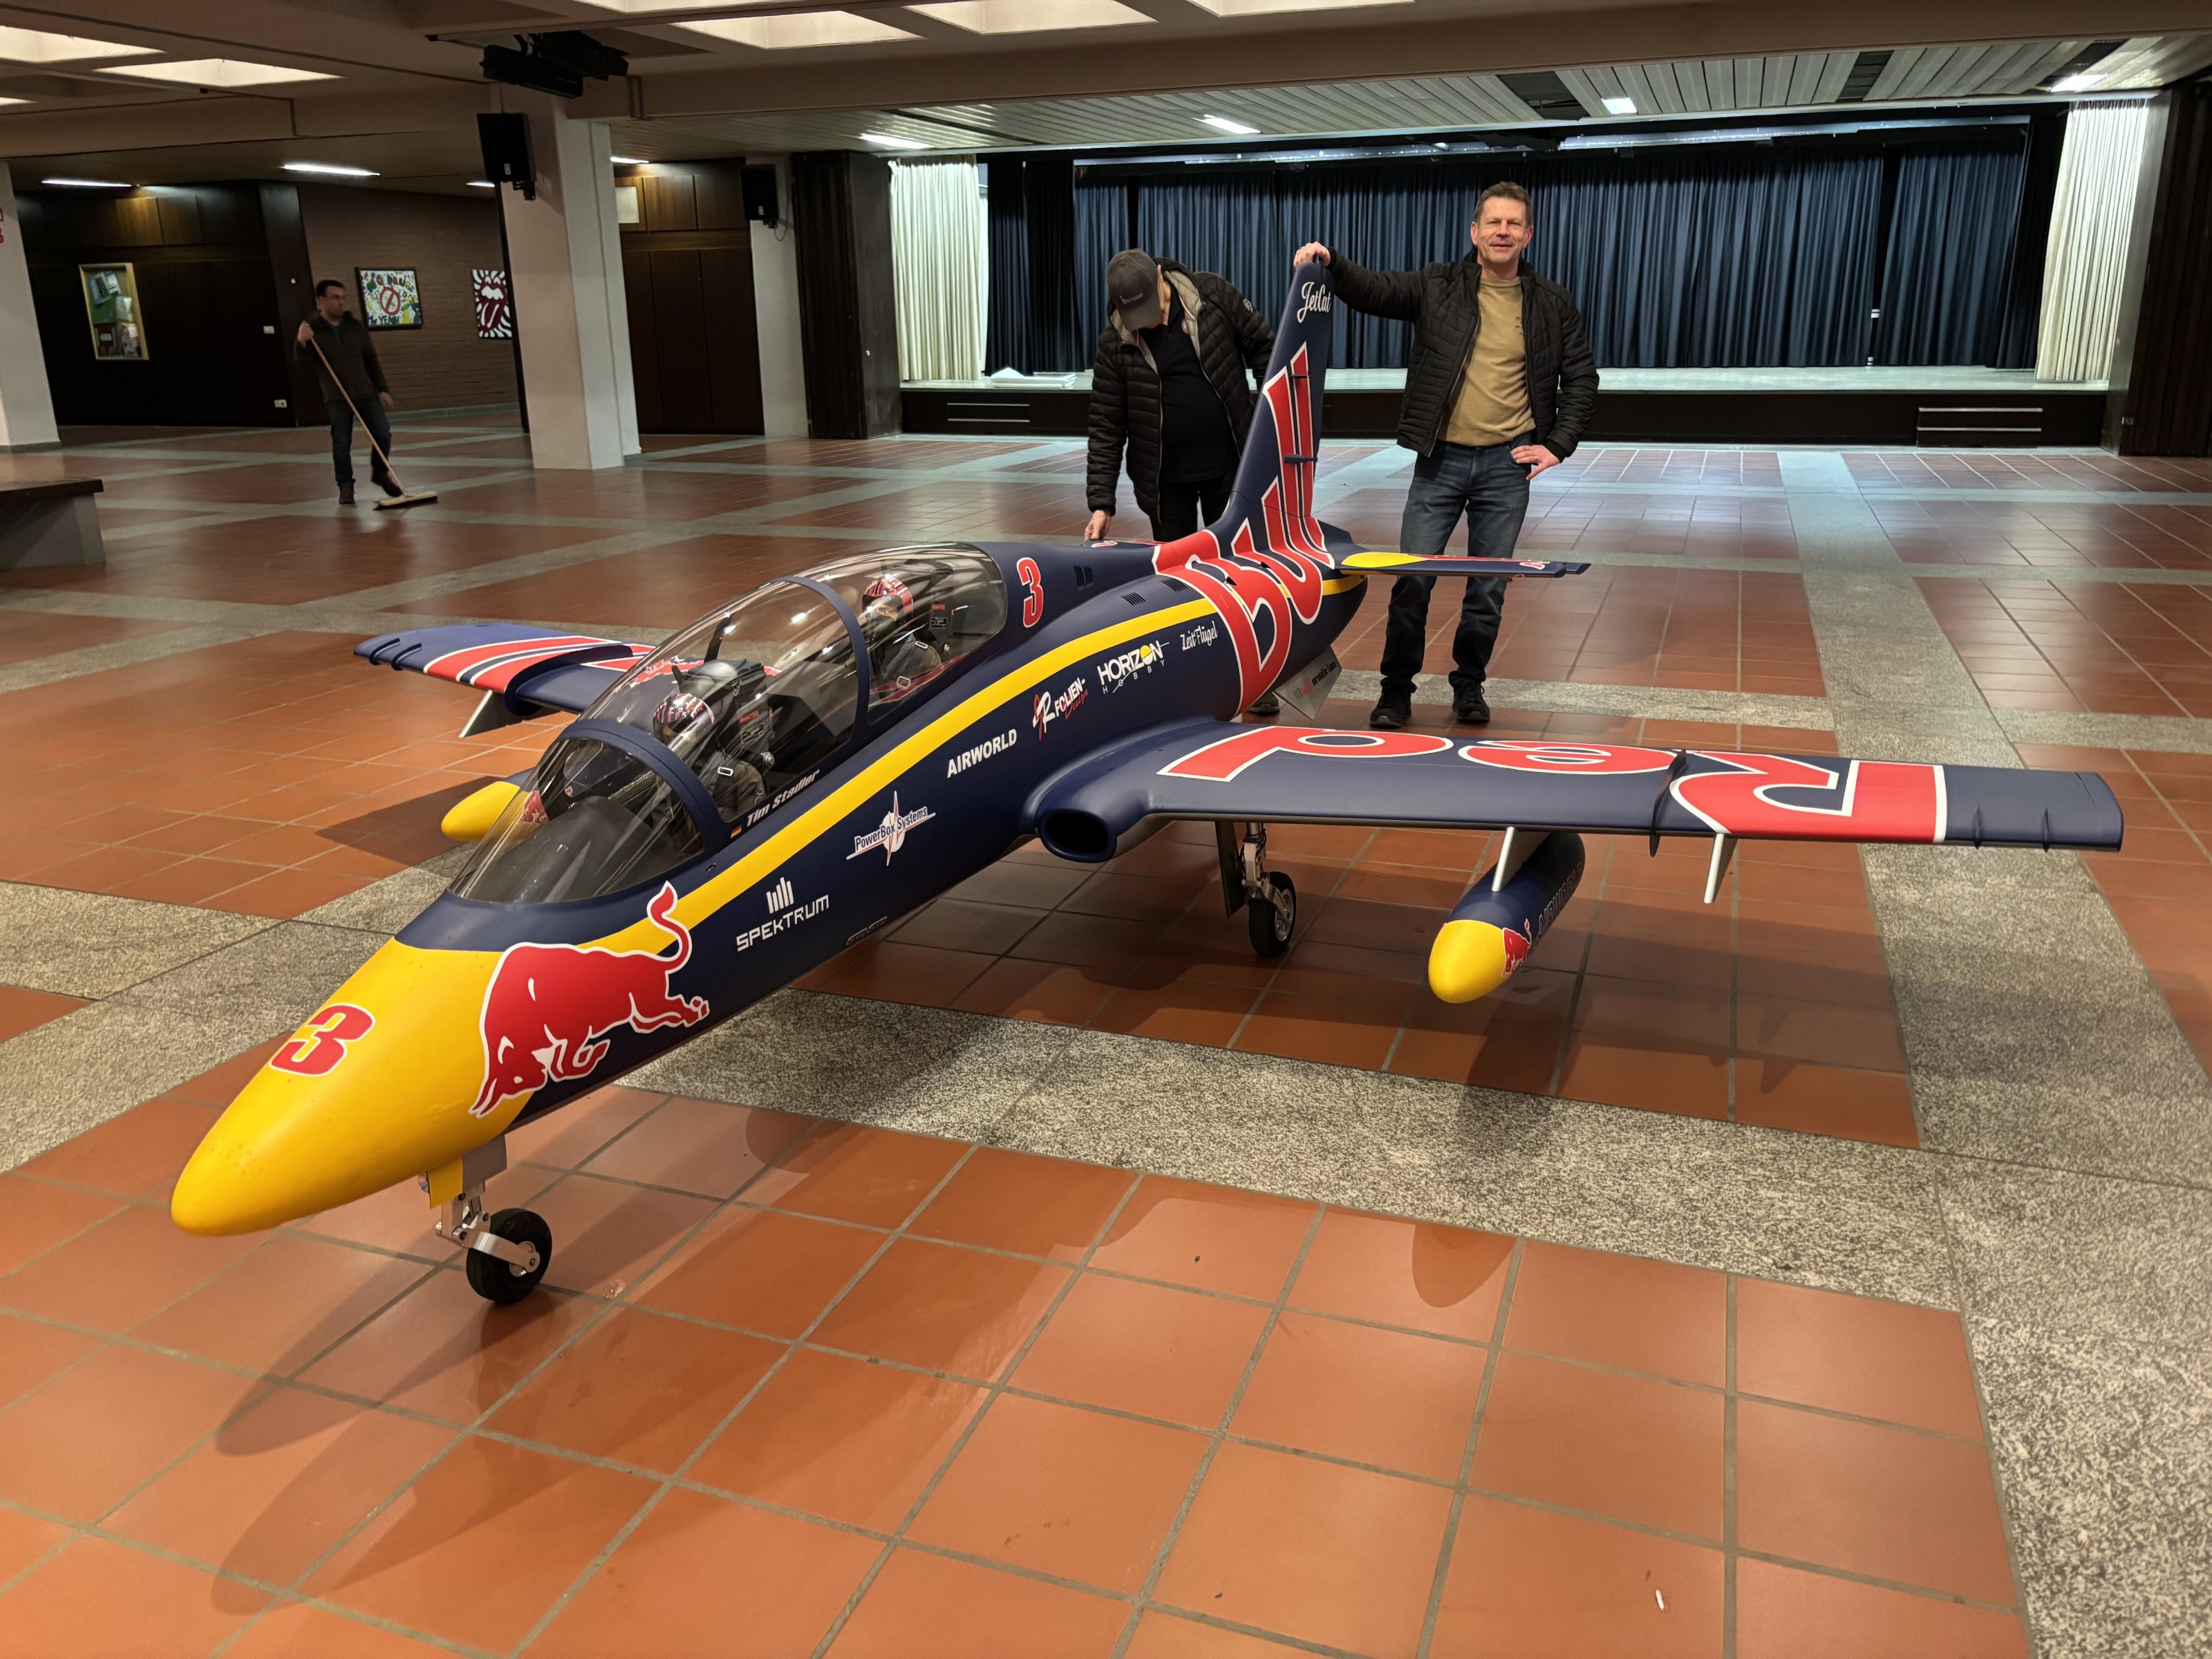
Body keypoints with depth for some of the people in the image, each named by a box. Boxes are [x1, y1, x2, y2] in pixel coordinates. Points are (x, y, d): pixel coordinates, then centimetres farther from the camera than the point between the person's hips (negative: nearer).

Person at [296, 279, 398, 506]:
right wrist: (302, 343, -29)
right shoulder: (311, 329, -2)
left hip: (365, 392, 3)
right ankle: (346, 487, 9)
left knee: (383, 434, -1)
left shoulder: (356, 326, 6)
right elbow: (303, 362, -9)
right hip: (335, 397, -3)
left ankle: (380, 474, 23)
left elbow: (371, 359, 11)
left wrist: (382, 389, 6)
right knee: (341, 444, -4)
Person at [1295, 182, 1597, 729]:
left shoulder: (1553, 304, 6)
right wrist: (1330, 262, -26)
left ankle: (1469, 686, 23)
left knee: (1489, 587, 7)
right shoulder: (1438, 285, 2)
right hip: (1441, 459, -1)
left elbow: (1581, 379, 12)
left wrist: (1558, 444, 2)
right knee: (1412, 578, -4)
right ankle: (1396, 689, 8)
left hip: (1507, 463, 1)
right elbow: (1372, 290, -7)